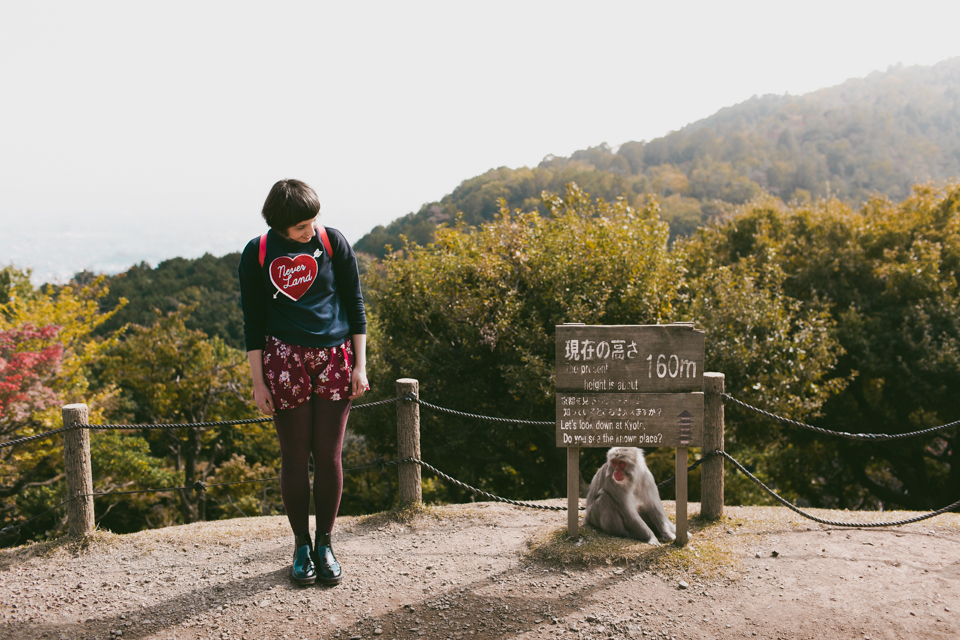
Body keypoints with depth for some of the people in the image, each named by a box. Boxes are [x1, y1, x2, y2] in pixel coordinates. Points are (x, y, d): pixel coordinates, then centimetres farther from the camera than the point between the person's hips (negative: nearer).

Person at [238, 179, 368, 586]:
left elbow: (355, 305, 6)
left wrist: (360, 365, 2)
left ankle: (325, 545, 18)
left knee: (329, 455, 3)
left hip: (335, 356, 1)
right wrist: (258, 382, 0)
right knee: (296, 456, 3)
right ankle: (301, 546, 19)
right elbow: (253, 322, 4)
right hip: (286, 358, 0)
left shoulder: (333, 243, 2)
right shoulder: (257, 254, 1)